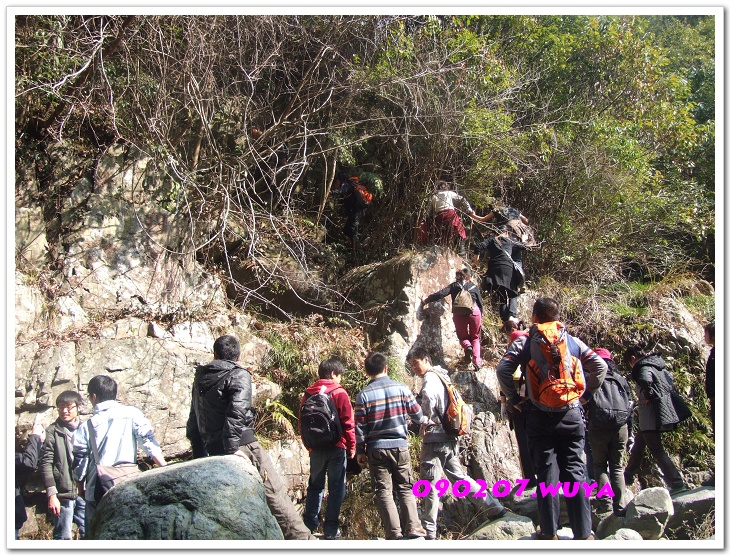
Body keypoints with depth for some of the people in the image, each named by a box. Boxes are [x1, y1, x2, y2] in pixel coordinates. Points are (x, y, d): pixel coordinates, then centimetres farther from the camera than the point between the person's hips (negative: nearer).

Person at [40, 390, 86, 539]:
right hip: (63, 494, -4)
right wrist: (51, 494, -11)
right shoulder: (53, 431, 0)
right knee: (63, 537, 1)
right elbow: (46, 464, -5)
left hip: (84, 493, 4)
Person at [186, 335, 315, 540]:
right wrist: (232, 448, -25)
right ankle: (301, 539, -10)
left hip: (213, 451, 7)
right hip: (242, 445, -7)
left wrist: (199, 453, 25)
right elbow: (237, 411, -20)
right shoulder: (238, 376, -3)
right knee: (275, 493, -6)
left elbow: (193, 422, 22)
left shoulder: (200, 378, 18)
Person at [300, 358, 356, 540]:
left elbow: (302, 422, 10)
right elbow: (348, 422, -10)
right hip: (337, 448, -4)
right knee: (336, 487, 2)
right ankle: (331, 529, 1)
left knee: (315, 486, 14)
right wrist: (351, 445, 0)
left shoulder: (308, 394, 6)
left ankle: (309, 525, 12)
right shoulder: (339, 393, -8)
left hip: (315, 448, 4)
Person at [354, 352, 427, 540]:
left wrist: (360, 451, 5)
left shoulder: (363, 395, -5)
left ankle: (394, 532, -2)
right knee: (405, 488, 11)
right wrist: (423, 420, 28)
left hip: (376, 449, -1)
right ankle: (412, 527, 1)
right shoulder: (401, 388, -2)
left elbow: (359, 426, -4)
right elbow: (416, 413, 5)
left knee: (383, 491, 4)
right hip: (400, 446, 1)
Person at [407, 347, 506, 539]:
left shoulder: (430, 379, -12)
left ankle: (428, 532, -2)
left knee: (429, 484, -5)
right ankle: (494, 508, 18)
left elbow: (428, 397, -35)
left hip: (435, 438, -10)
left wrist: (427, 420, -22)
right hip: (449, 438, 10)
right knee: (459, 477, 17)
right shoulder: (441, 376, 17)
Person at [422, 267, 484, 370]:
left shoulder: (454, 286, 11)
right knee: (475, 337, 14)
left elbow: (440, 294, -1)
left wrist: (426, 300, 4)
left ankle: (467, 346, -18)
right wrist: (480, 315, 28)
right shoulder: (474, 287, 14)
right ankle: (477, 362, -3)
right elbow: (480, 303, 15)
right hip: (474, 312, 0)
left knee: (463, 337, 18)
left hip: (459, 314, 0)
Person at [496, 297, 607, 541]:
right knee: (575, 473, 4)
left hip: (540, 417, -2)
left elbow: (503, 369, -12)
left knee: (547, 474, 3)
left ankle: (550, 532, 5)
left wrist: (514, 399, -1)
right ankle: (583, 534, 4)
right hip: (571, 414, 2)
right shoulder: (573, 341, 8)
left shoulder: (525, 342, 1)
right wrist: (585, 394, 11)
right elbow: (599, 366, 4)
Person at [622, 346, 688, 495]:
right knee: (638, 444, 23)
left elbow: (646, 380, -37)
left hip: (650, 416, -10)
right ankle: (629, 475, 36)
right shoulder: (658, 365, 15)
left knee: (657, 450, -6)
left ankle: (677, 484, -8)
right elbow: (669, 384, 25)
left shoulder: (643, 367, -15)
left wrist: (648, 396, -21)